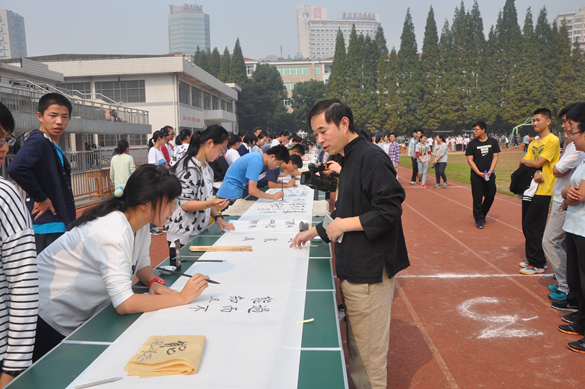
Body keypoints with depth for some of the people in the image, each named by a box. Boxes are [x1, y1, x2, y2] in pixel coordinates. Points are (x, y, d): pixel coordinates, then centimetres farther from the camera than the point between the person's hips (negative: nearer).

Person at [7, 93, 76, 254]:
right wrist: (41, 199, -21)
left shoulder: (56, 148, 15)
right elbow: (16, 168, -32)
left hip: (62, 226, 9)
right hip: (47, 228, -9)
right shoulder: (38, 141, -14)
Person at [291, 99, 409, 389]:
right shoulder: (350, 160, 14)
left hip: (369, 272, -10)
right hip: (354, 268, 10)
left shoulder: (371, 157, -17)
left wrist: (344, 224, -17)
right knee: (356, 346, 21)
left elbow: (389, 210, -24)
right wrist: (316, 231, 23)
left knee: (369, 352, 3)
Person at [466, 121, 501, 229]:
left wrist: (490, 171, -10)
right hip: (476, 176, -2)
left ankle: (483, 214, 30)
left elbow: (495, 157, 4)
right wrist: (479, 173, -14)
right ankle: (479, 220, 10)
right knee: (477, 198, -2)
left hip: (490, 175, 2)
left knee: (490, 196, 7)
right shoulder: (472, 144, -2)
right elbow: (470, 160, -4)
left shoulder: (493, 142, 4)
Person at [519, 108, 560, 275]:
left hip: (542, 191, -8)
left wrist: (524, 161, 3)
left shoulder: (552, 140, -10)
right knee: (527, 226, 12)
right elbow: (524, 164, 8)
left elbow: (538, 163, -16)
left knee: (532, 227, -6)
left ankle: (537, 264, 5)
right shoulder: (533, 143, 15)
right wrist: (535, 172, -13)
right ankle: (533, 259, 25)